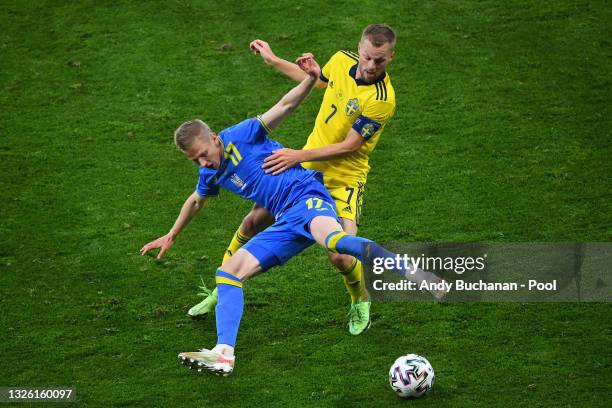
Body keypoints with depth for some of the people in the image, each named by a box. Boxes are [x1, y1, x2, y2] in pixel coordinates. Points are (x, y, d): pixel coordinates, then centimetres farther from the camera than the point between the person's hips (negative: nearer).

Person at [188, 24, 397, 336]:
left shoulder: (383, 99, -27)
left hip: (344, 179, -6)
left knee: (340, 257, -19)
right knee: (253, 222, 10)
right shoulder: (341, 60, -7)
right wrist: (273, 61, 21)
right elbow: (318, 81, 18)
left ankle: (361, 301, 15)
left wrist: (299, 156, -28)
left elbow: (349, 146, -24)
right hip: (305, 169, 6)